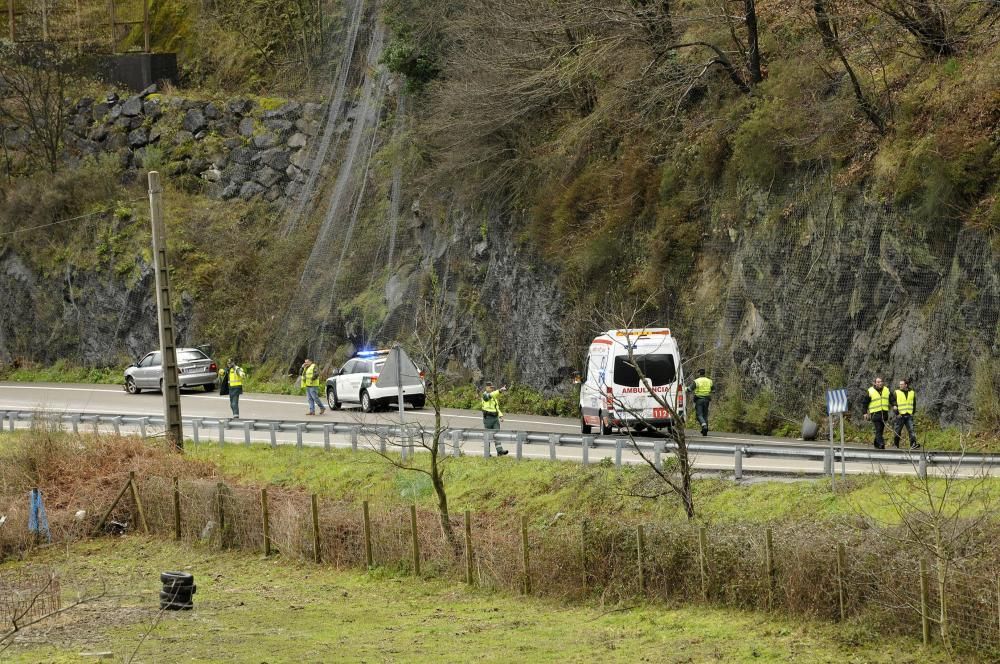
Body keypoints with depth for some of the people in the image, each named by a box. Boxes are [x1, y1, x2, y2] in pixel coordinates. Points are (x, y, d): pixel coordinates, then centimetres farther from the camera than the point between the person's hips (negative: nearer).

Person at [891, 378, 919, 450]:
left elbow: (914, 404, 19)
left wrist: (913, 413, 8)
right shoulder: (896, 393, 2)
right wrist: (896, 413, -9)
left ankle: (913, 444, -16)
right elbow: (893, 404, 0)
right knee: (897, 431, 3)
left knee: (911, 430, -10)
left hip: (909, 415, 1)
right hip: (900, 415, -1)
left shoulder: (912, 393, 10)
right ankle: (895, 445, 15)